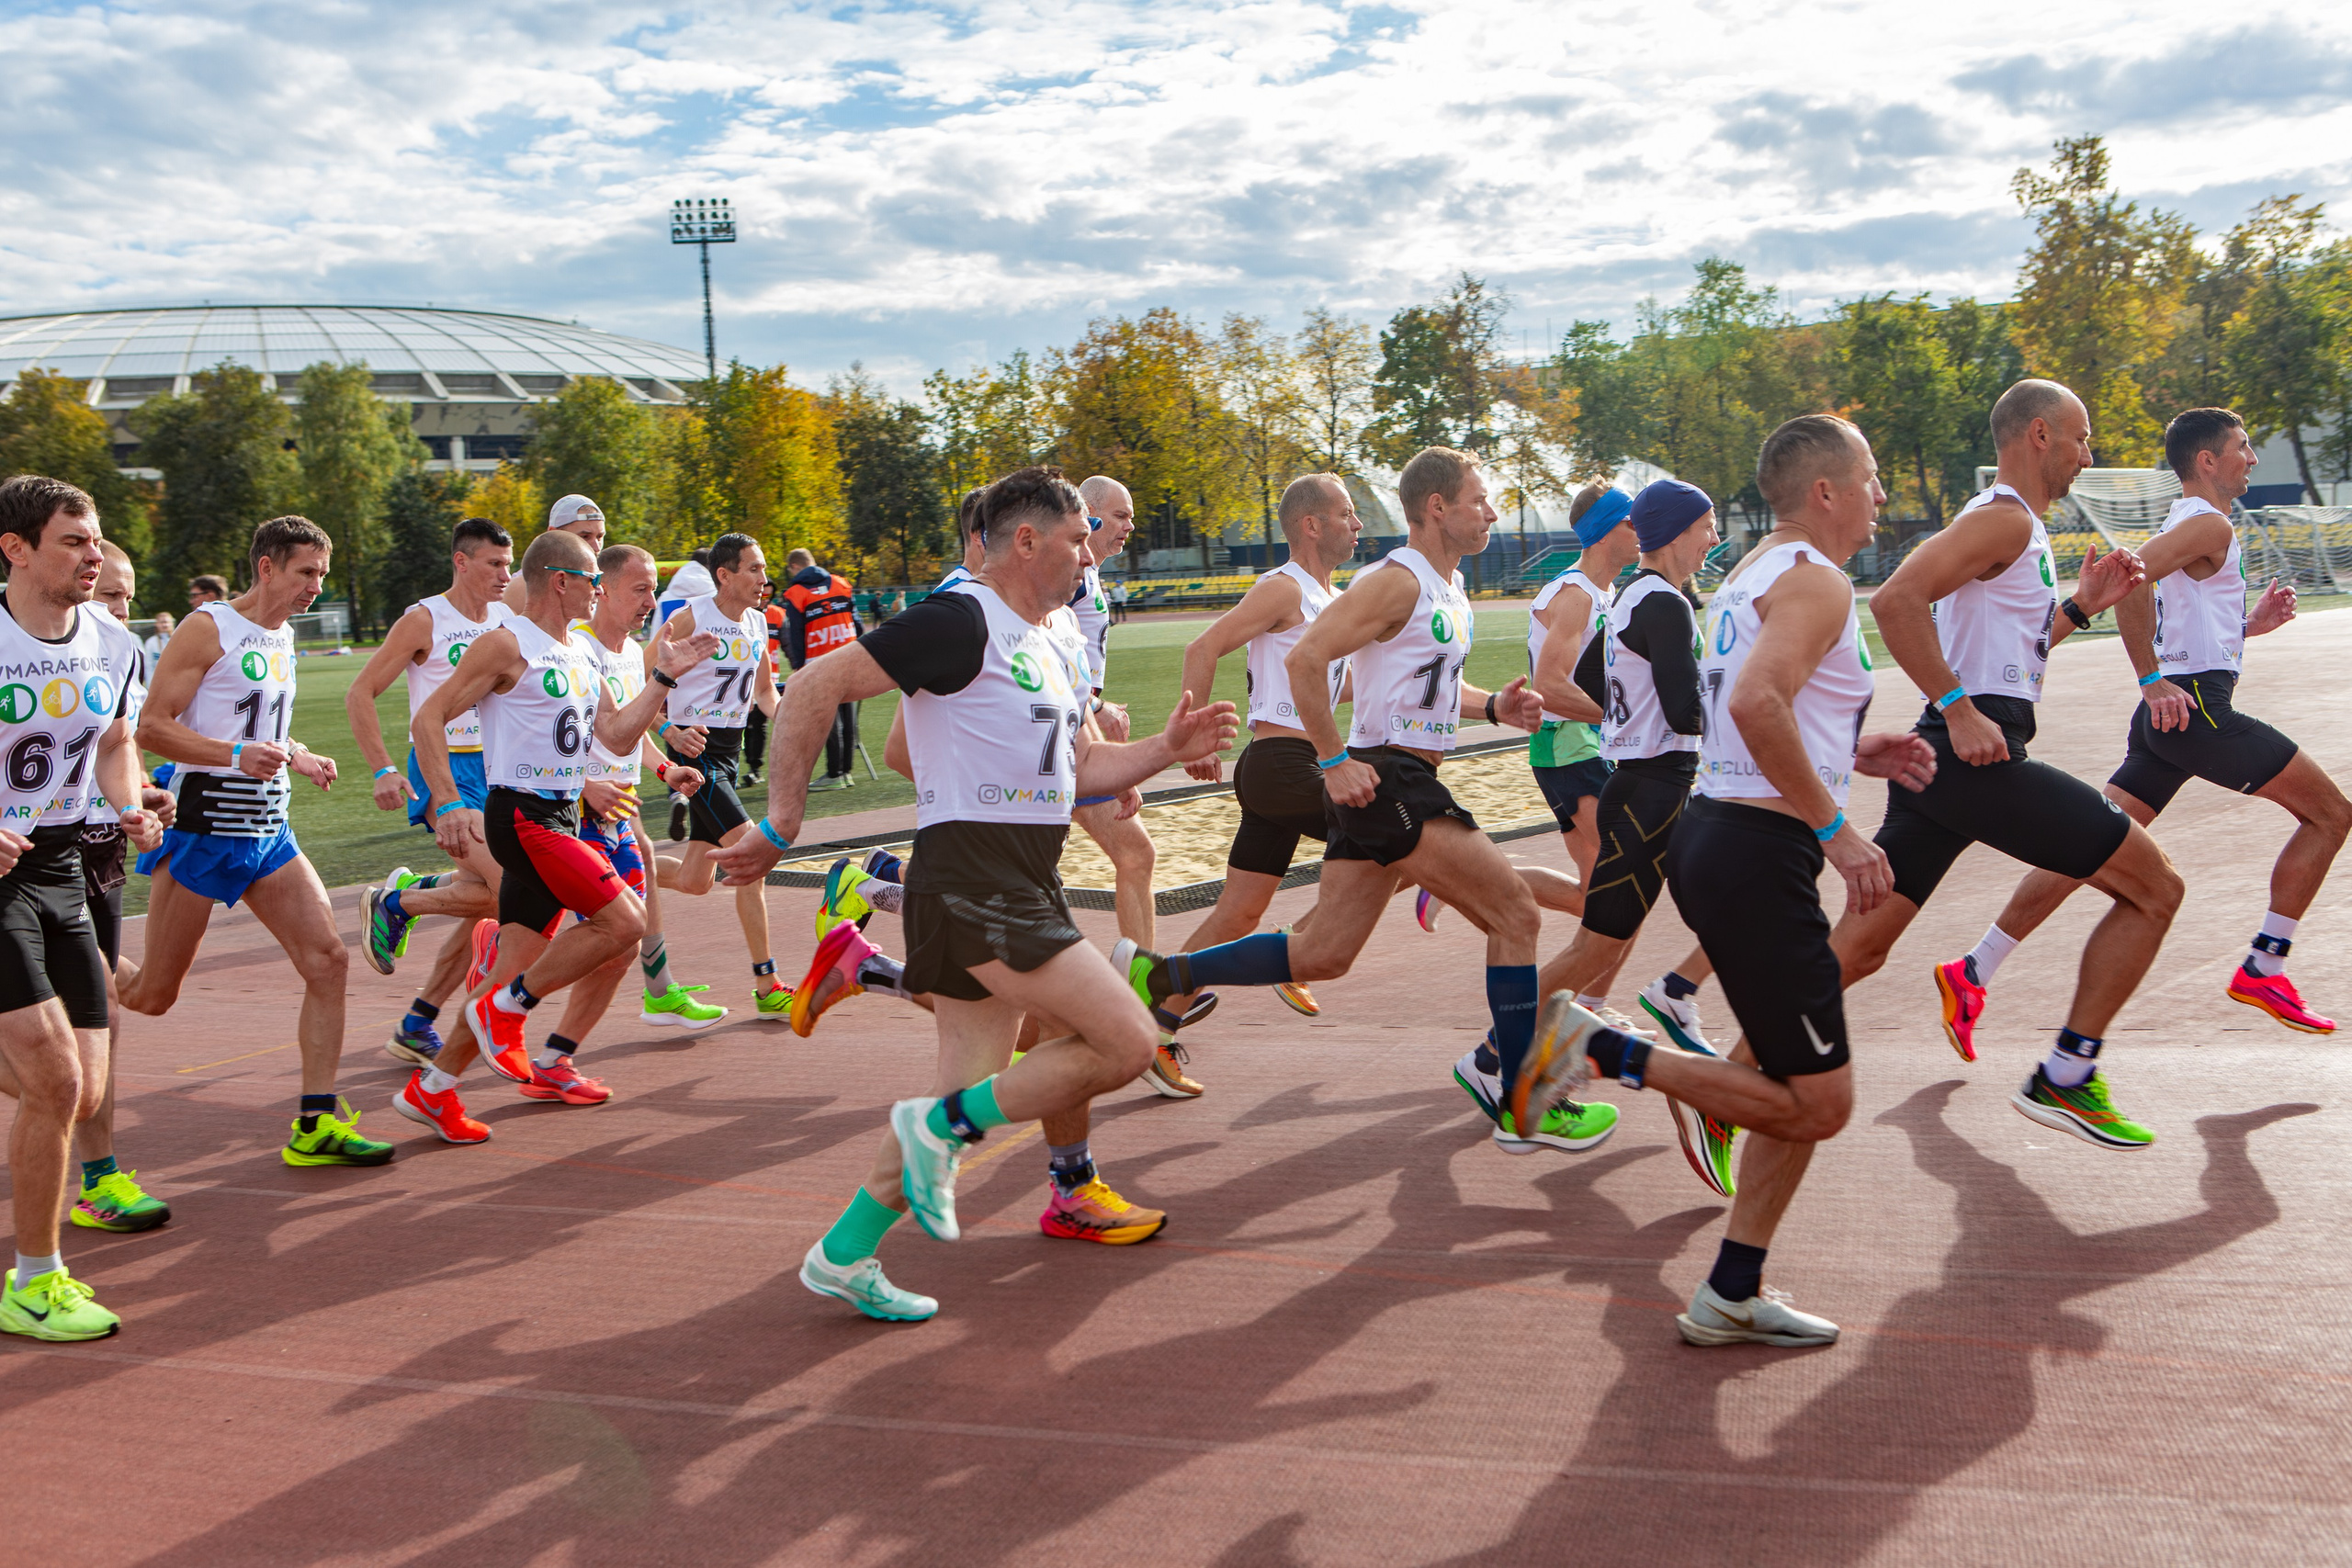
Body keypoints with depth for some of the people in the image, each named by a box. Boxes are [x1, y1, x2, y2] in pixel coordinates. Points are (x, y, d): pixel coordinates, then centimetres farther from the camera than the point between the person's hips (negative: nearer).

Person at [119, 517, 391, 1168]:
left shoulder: (283, 637, 14)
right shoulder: (207, 628, -10)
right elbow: (150, 726, -15)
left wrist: (300, 758, 11)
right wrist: (239, 755, -26)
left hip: (269, 829, 7)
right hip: (203, 824, -7)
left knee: (328, 960, -6)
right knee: (152, 995, 3)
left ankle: (315, 1127, -3)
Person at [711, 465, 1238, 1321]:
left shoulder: (1043, 647, 19)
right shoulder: (961, 619, -11)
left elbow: (1080, 770, 25)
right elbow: (815, 686, -14)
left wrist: (1166, 749, 8)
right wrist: (781, 824, -14)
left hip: (1024, 883, 10)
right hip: (971, 875, -10)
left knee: (970, 1097, 11)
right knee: (1126, 1042, -13)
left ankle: (844, 1254, 21)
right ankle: (941, 1126, 0)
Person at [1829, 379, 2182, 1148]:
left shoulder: (2011, 528, 24)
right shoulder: (2006, 519, -9)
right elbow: (1896, 600, -24)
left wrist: (2079, 605, 19)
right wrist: (1960, 709, -24)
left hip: (1946, 758, 10)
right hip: (1980, 759, -10)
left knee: (1859, 946, 6)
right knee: (2154, 889, 3)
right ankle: (2064, 1080, 6)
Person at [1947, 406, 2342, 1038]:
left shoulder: (2187, 525, 24)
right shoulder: (2210, 524, -7)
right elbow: (2130, 579, -25)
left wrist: (2249, 624, 20)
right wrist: (2153, 680, -22)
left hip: (2170, 711, 9)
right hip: (2199, 705, -9)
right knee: (2330, 812, 3)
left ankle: (1972, 975, -2)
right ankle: (2262, 970, 2)